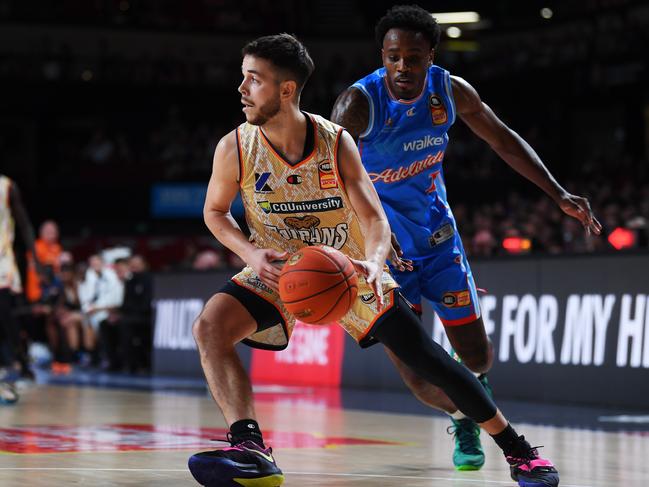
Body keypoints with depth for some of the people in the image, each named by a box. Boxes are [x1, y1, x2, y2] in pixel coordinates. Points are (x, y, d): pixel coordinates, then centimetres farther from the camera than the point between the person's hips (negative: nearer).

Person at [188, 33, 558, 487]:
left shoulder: (337, 143, -19)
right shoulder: (235, 149, -17)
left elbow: (374, 219, -18)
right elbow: (215, 212, 0)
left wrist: (372, 262, -41)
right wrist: (251, 252, -20)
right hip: (279, 271, 1)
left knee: (428, 359, -3)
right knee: (211, 326, -27)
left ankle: (517, 450, 11)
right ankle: (250, 449, -31)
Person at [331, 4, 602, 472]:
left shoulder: (451, 91, -11)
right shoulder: (359, 103, -25)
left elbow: (503, 139, 4)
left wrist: (559, 194, -2)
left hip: (437, 235, 4)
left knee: (477, 357, 8)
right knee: (418, 379, -10)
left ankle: (473, 379, 47)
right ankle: (463, 418, 24)